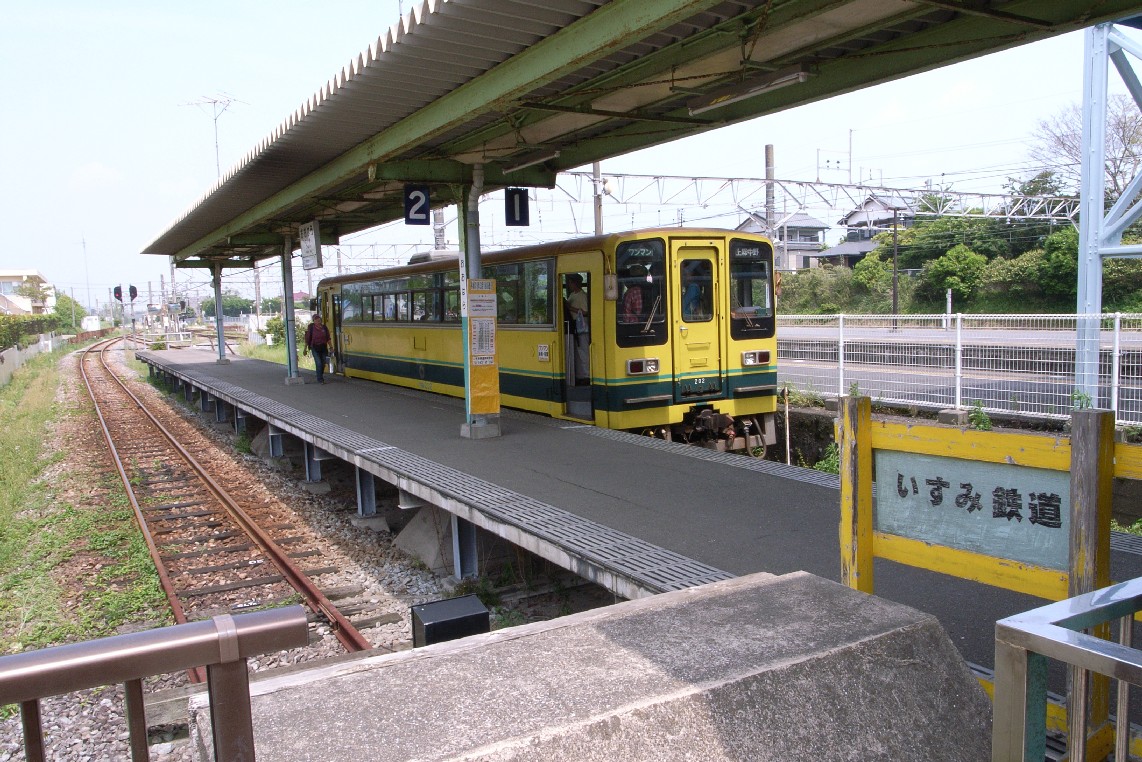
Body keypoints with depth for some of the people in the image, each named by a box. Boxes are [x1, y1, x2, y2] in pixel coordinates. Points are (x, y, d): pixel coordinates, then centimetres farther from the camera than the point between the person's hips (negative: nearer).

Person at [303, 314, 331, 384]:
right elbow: (307, 338, -4)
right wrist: (306, 348, -3)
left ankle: (321, 377, 28)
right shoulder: (311, 327, -6)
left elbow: (328, 338, 7)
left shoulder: (324, 327, 3)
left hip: (323, 347, 4)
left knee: (323, 364, 9)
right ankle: (320, 379, -4)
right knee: (319, 363, -11)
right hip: (315, 348, -4)